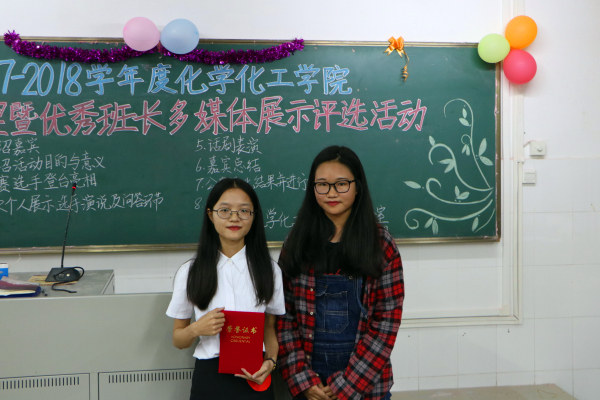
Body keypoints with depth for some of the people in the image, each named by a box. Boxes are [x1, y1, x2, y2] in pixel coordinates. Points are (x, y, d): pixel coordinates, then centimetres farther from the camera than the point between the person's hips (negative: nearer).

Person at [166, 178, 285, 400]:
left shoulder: (268, 270, 0)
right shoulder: (190, 272, -2)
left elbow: (270, 328, 6)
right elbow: (177, 340, 4)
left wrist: (270, 361, -12)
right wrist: (196, 329, -16)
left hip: (254, 380, 0)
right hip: (208, 377, 0)